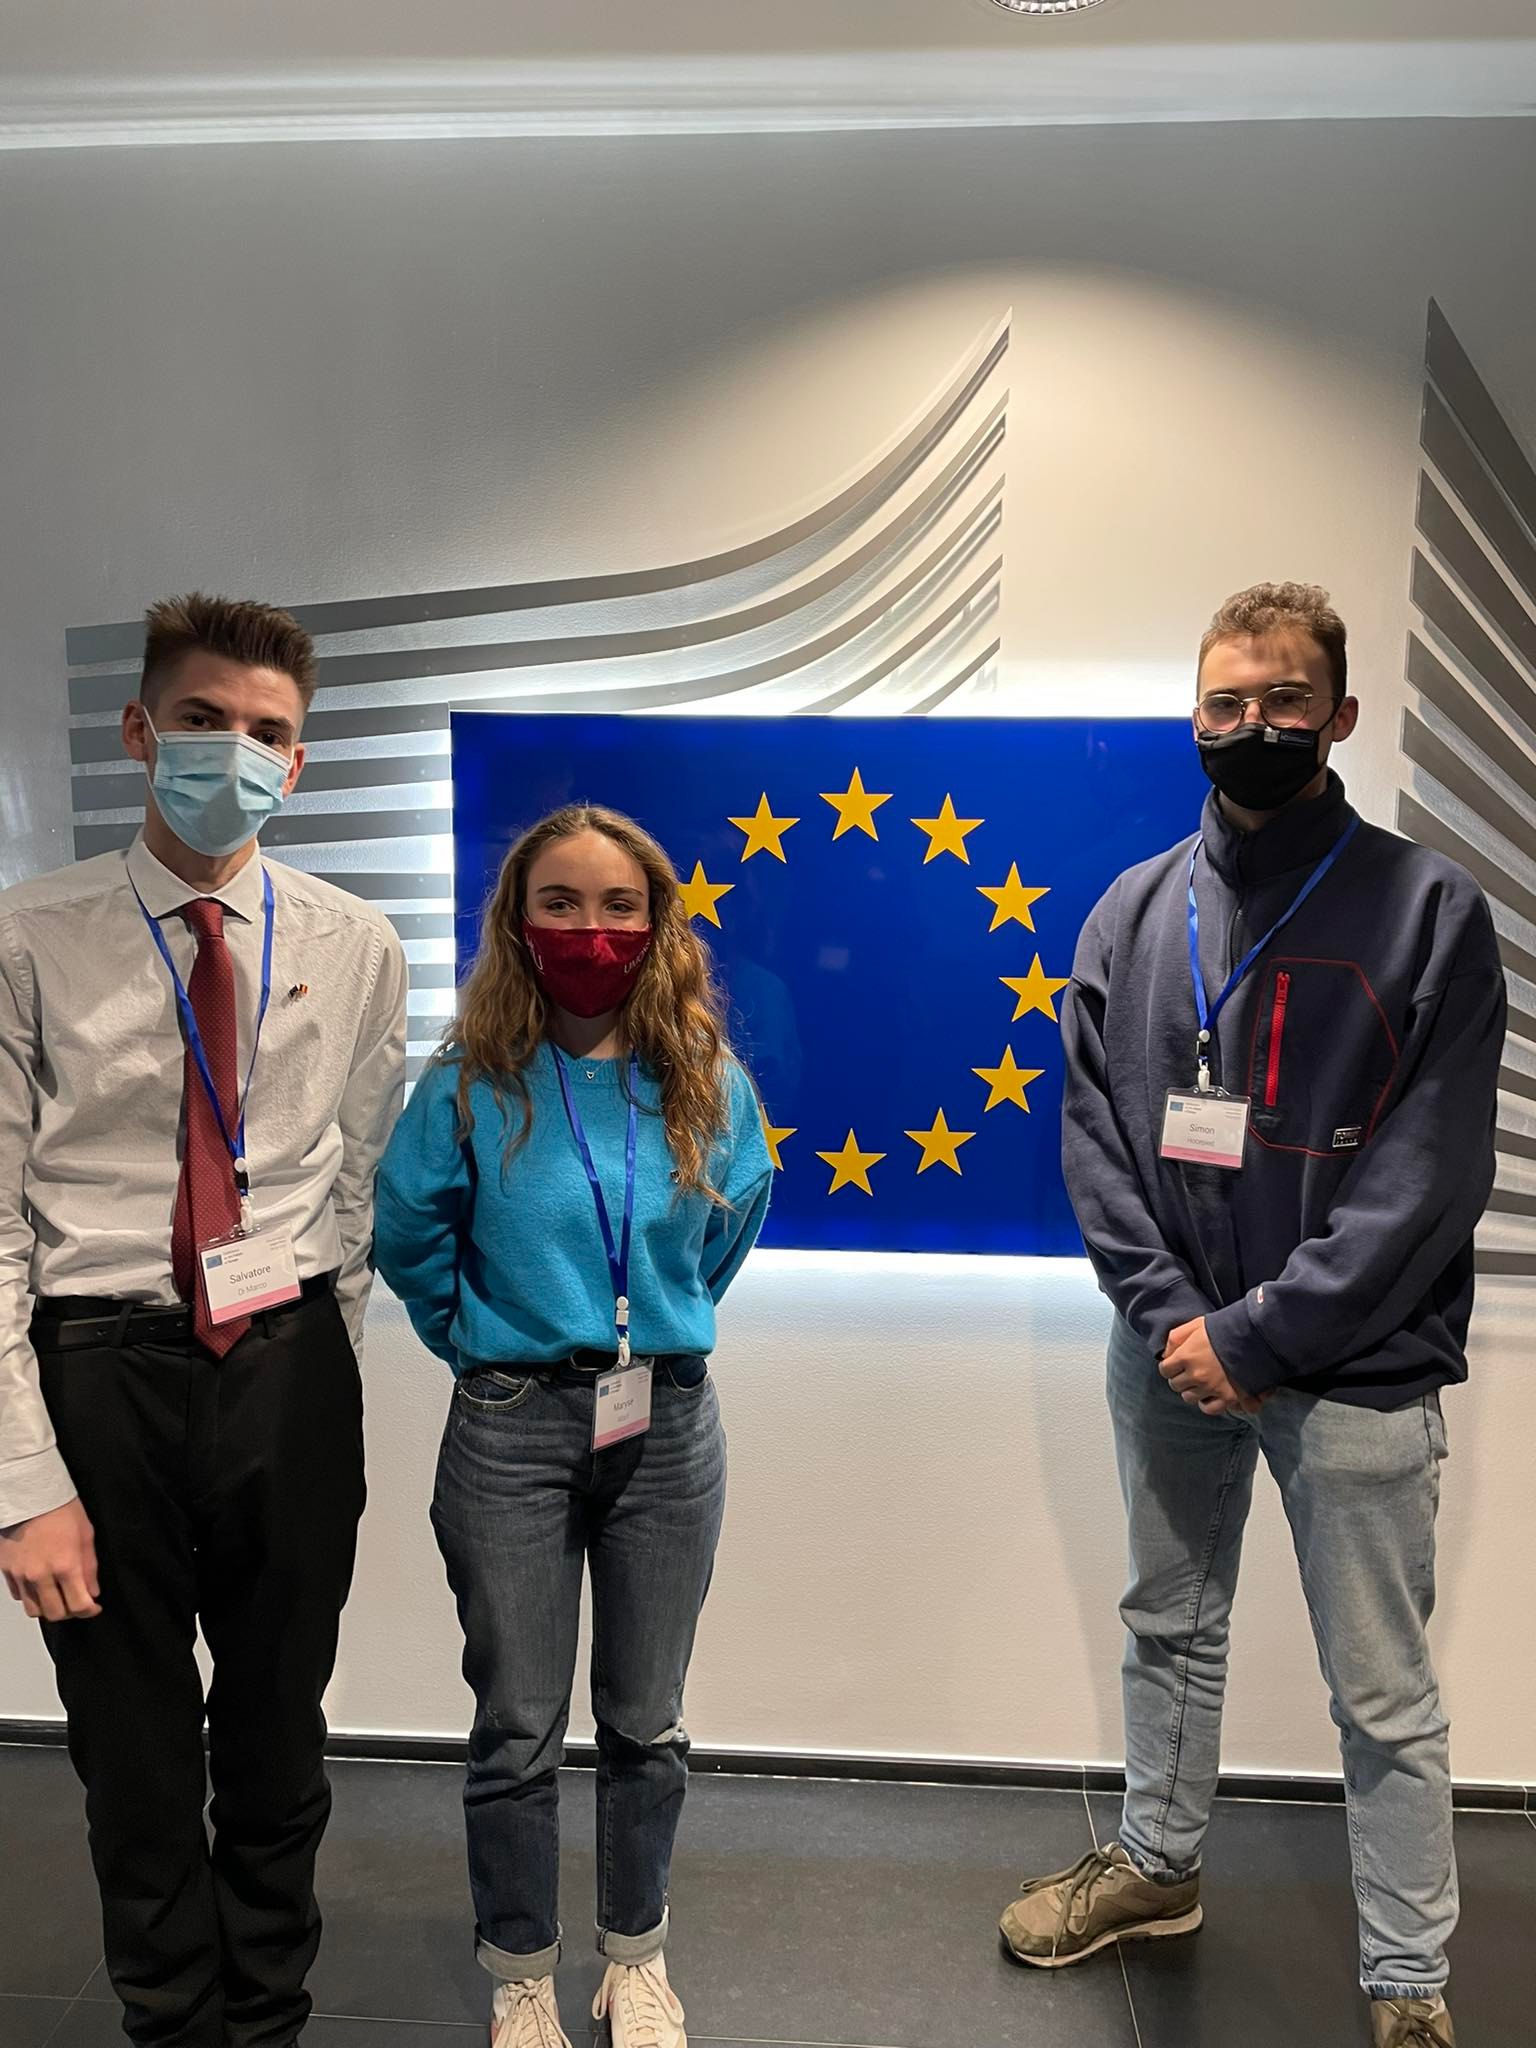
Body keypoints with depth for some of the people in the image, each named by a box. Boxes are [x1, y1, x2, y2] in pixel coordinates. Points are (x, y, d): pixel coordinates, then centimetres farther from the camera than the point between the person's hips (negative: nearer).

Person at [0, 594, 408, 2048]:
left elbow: (362, 1187, 6)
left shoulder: (356, 947, 0)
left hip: (289, 1364, 2)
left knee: (279, 1744, 19)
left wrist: (323, 1373, 2)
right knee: (134, 1761, 16)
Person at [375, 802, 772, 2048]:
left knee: (647, 1722, 15)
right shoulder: (471, 1085, -8)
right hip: (513, 1430, -1)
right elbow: (410, 1239, 5)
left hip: (667, 1425, 2)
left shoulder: (707, 1081, -3)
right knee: (519, 1731, 10)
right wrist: (479, 1338, 8)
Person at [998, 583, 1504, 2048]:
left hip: (1357, 1371, -4)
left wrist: (1257, 1334, -16)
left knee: (1383, 1695, 9)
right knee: (1169, 1630, 22)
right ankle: (1157, 1865, 44)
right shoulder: (1133, 913, 3)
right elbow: (1093, 1134, 1)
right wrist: (1170, 1316, -11)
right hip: (1170, 1353, 4)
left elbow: (1432, 1177, -13)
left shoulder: (1427, 910, -8)